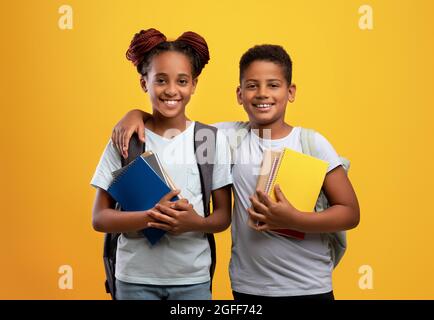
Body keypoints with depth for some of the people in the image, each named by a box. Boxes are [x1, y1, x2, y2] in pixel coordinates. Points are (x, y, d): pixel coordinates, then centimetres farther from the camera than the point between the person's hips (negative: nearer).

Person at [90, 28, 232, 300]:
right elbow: (99, 218, -5)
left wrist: (196, 223, -20)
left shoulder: (213, 139, -3)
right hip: (135, 278, 0)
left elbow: (223, 215, 0)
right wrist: (150, 217, -21)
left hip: (193, 279, 1)